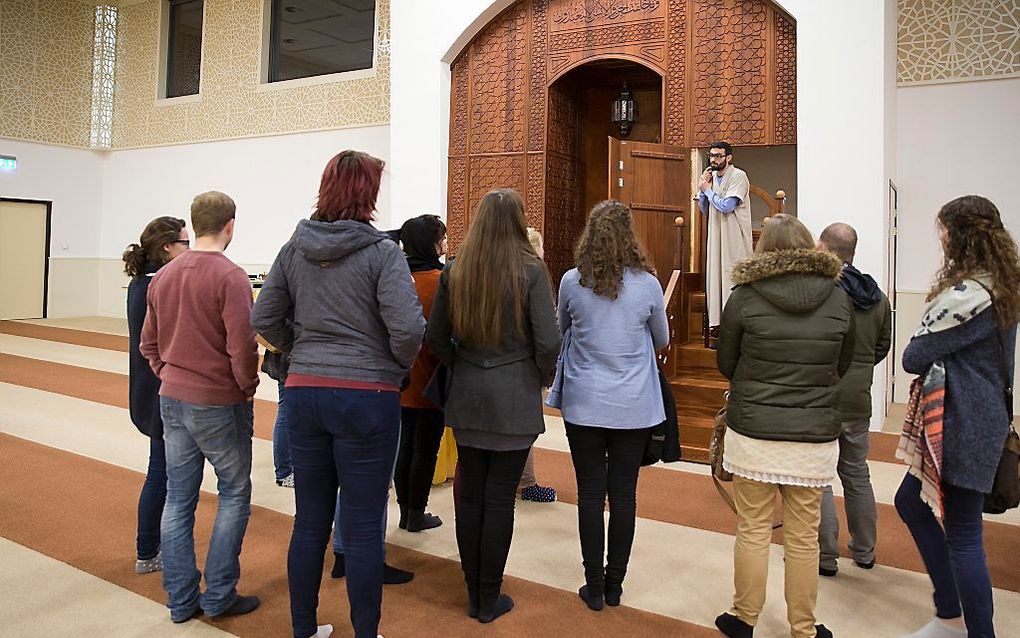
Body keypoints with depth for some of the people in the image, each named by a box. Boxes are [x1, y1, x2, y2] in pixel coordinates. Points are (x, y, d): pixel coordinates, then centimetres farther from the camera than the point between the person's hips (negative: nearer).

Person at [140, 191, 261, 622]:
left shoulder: (163, 276, 7)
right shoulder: (230, 277, -16)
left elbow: (148, 342, 12)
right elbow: (242, 347, -20)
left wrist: (170, 376, 17)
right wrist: (248, 389, -5)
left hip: (172, 400, 7)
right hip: (219, 404, -7)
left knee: (178, 499, 12)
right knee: (234, 494, 9)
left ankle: (181, 601, 22)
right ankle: (219, 597, 14)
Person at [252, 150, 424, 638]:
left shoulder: (295, 248, 5)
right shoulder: (381, 251, -10)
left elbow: (263, 318, 7)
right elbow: (407, 327, -18)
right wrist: (398, 368, 0)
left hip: (304, 392, 5)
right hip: (367, 397, -5)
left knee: (310, 521, 17)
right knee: (363, 527, 7)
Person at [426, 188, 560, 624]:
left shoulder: (454, 271, 2)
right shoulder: (530, 270, -10)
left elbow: (435, 336, 6)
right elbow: (548, 341, -13)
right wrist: (542, 378, 4)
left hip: (466, 396, 4)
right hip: (514, 399, -4)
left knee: (469, 494, 12)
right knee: (500, 498, 5)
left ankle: (473, 594, 26)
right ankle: (490, 600, 18)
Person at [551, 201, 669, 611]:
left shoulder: (572, 281, -6)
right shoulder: (647, 284, -7)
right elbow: (662, 339, 10)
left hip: (584, 404, 0)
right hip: (634, 407, 0)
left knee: (590, 494, 8)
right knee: (623, 494, 9)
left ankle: (594, 586, 18)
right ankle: (614, 584, 21)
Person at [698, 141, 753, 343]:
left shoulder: (738, 177, -11)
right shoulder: (712, 176, 11)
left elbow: (726, 206, -20)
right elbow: (704, 210, 14)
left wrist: (708, 190, -7)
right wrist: (702, 188, 0)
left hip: (734, 237, -7)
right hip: (716, 235, 7)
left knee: (734, 278, -6)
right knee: (715, 276, 8)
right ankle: (717, 322, 15)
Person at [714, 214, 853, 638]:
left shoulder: (745, 297, -8)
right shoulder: (839, 299, -2)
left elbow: (725, 363, 4)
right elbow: (842, 365, 11)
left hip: (753, 432, -1)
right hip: (816, 436, 2)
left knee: (753, 531, 11)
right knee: (803, 536, 13)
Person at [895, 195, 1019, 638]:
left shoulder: (970, 294, -21)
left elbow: (914, 357, -16)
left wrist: (918, 356, 4)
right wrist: (937, 356, 0)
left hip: (962, 425, -11)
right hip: (982, 414, 11)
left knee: (962, 534, 0)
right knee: (910, 502, 20)